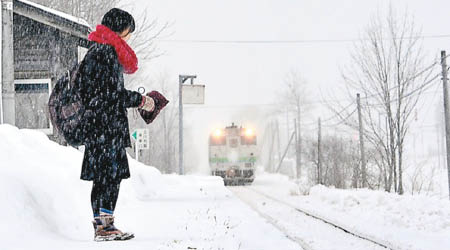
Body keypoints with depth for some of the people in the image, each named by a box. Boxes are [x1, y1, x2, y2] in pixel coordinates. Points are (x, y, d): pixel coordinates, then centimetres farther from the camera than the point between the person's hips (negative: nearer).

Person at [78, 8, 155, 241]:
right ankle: (105, 224, -7)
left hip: (96, 123, 10)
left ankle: (101, 226, 12)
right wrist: (141, 100, -4)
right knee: (112, 174, -8)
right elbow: (113, 92, -17)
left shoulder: (94, 51, 20)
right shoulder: (108, 51, -11)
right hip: (108, 124, -10)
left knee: (103, 177, 9)